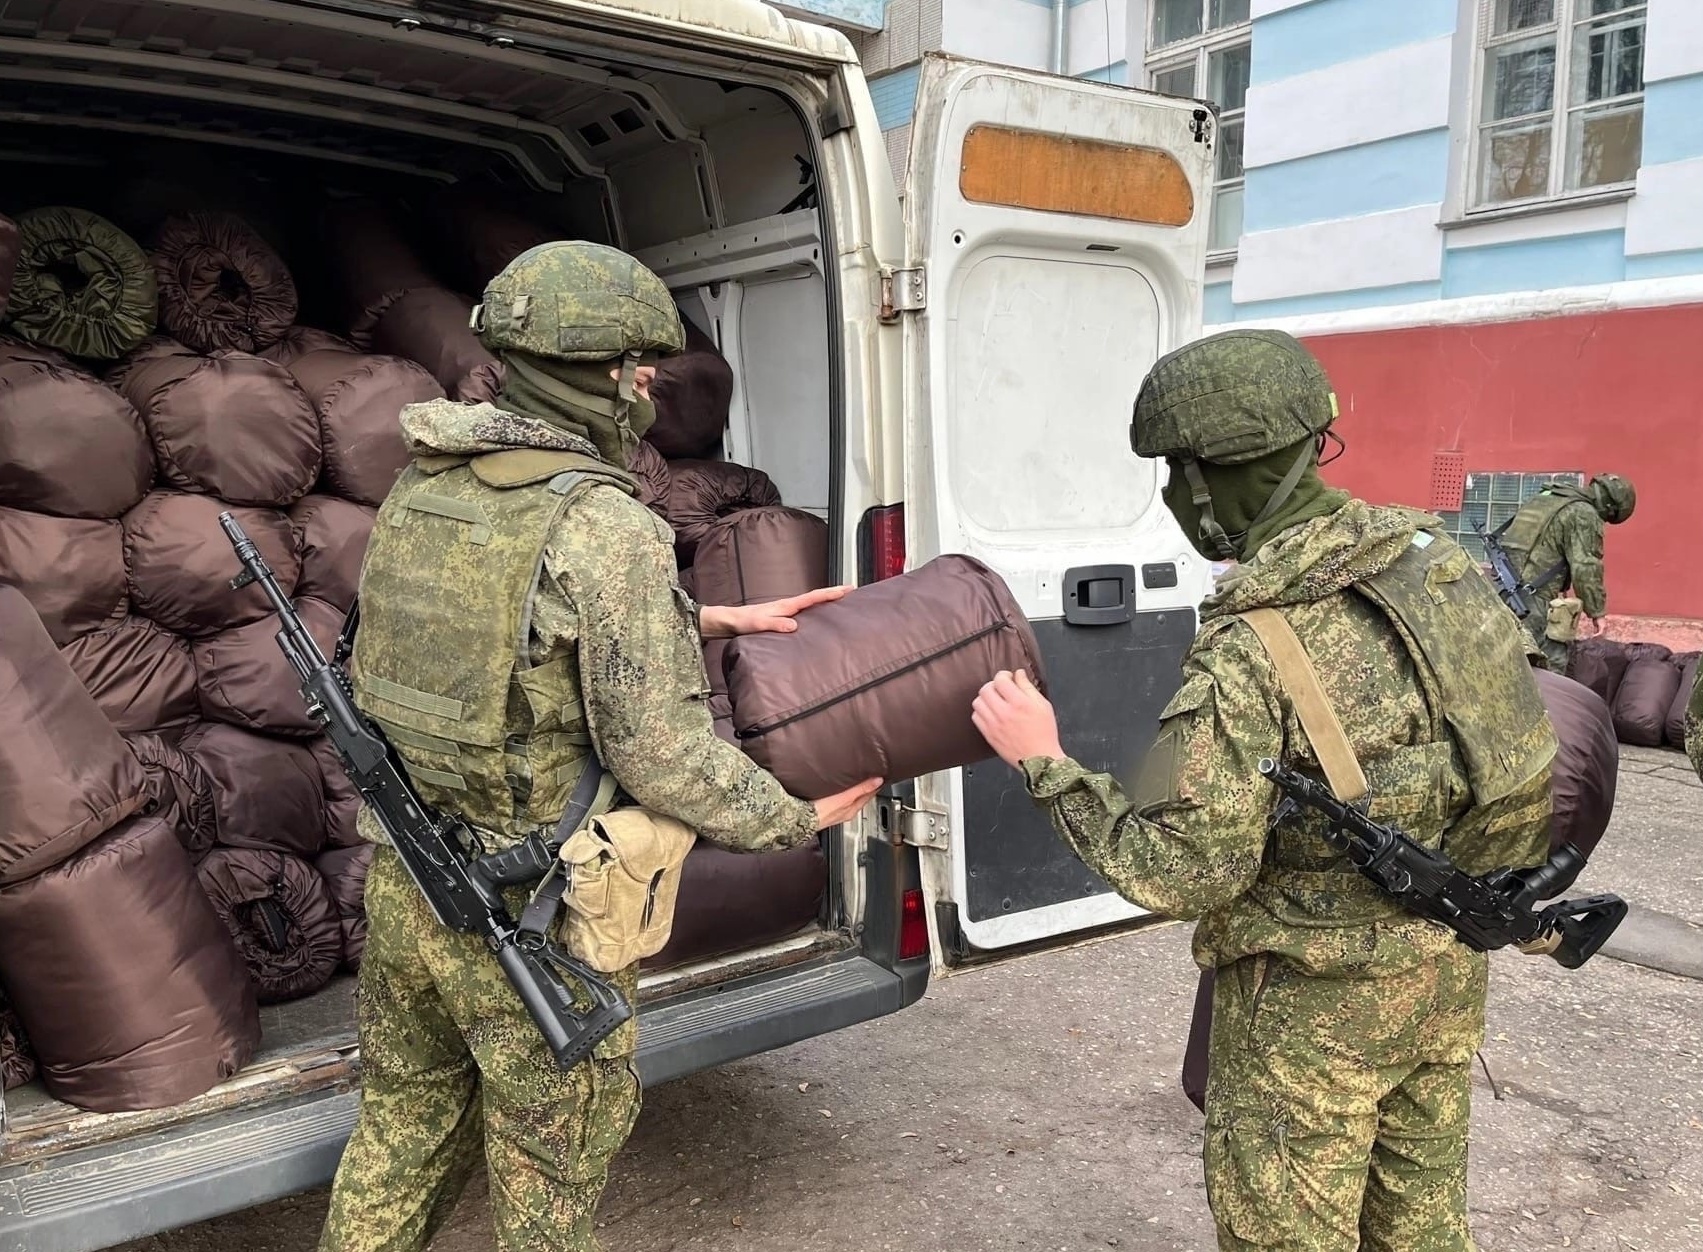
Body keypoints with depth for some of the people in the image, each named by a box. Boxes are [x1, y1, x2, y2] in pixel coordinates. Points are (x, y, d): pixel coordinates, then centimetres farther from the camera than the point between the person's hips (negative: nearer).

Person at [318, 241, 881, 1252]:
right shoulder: (603, 524, -22)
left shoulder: (421, 490, 2)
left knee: (406, 1124, 26)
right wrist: (800, 820, -7)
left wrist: (716, 620, 14)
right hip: (530, 919, -7)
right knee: (554, 1158, 16)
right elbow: (660, 756, -22)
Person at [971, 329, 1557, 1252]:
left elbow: (1177, 873, -24)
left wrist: (1045, 765, -15)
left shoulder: (1250, 651, -27)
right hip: (1448, 967, 7)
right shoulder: (1431, 556, -5)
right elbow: (1518, 711, 6)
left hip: (1320, 998, -7)